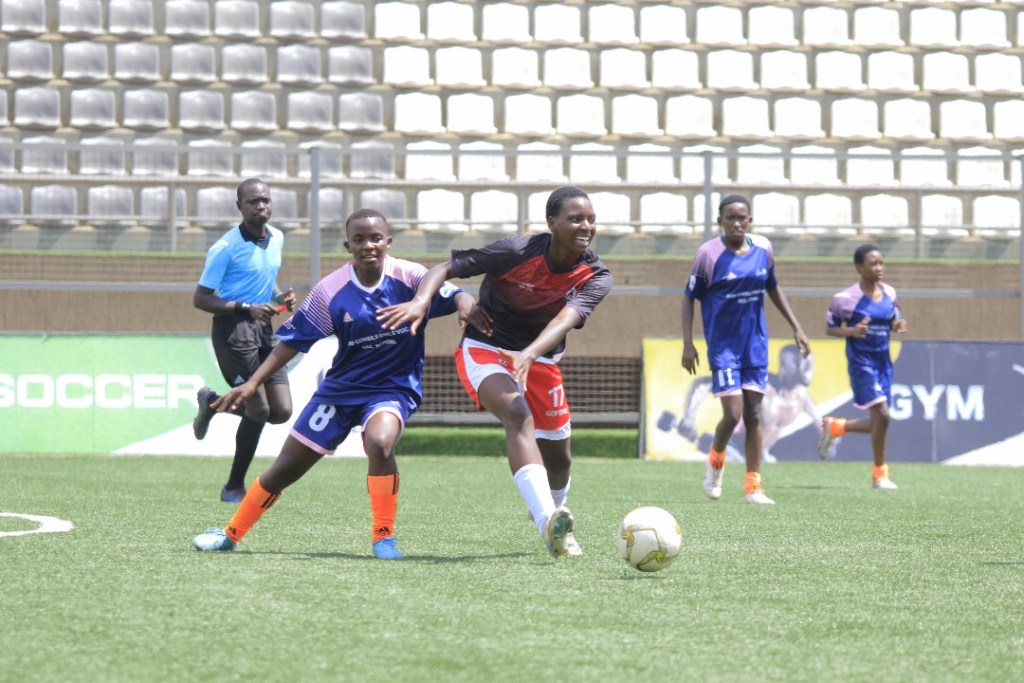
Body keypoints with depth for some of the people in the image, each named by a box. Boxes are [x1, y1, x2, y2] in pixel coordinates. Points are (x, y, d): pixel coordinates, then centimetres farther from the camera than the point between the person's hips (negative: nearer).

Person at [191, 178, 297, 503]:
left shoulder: (277, 238, 8)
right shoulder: (225, 247, -13)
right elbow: (200, 298, -12)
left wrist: (280, 297, 4)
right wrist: (246, 308, -22)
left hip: (264, 329, 7)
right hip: (233, 328, -7)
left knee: (282, 411, 0)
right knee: (259, 410, -10)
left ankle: (213, 402, 25)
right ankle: (234, 487, 6)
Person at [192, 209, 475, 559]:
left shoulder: (409, 277, -14)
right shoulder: (331, 291, -10)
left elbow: (456, 296, -18)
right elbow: (292, 340, -3)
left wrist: (465, 307, -43)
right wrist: (252, 383, -9)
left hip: (393, 388, -2)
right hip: (341, 387, 2)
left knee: (380, 442, -35)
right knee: (285, 468, 7)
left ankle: (384, 536, -16)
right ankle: (230, 534, 27)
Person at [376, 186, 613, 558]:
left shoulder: (596, 277, -13)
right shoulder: (516, 251, -22)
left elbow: (566, 319, -32)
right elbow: (446, 268, -16)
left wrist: (529, 355, -50)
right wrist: (420, 301, -37)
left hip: (540, 358, 5)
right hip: (483, 349, -5)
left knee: (558, 458, 9)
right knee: (518, 416, -33)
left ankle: (554, 520, 45)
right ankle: (548, 523, -48)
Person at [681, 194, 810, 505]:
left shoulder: (763, 248, 1)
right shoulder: (708, 253, -12)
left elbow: (773, 288, 16)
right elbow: (689, 297, -5)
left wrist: (796, 328, 14)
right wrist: (688, 343, -12)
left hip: (755, 344, 4)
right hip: (723, 346, -4)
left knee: (754, 415, 4)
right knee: (733, 413, -11)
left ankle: (753, 486, 9)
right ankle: (715, 459, 20)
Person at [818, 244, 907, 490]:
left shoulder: (889, 293, 6)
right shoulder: (846, 298, -10)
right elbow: (830, 328, -2)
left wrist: (899, 326, -6)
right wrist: (851, 331, -22)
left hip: (883, 361, 6)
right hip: (861, 361, -6)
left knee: (877, 422, 7)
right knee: (882, 414, -16)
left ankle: (834, 427, 33)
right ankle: (880, 473, -3)